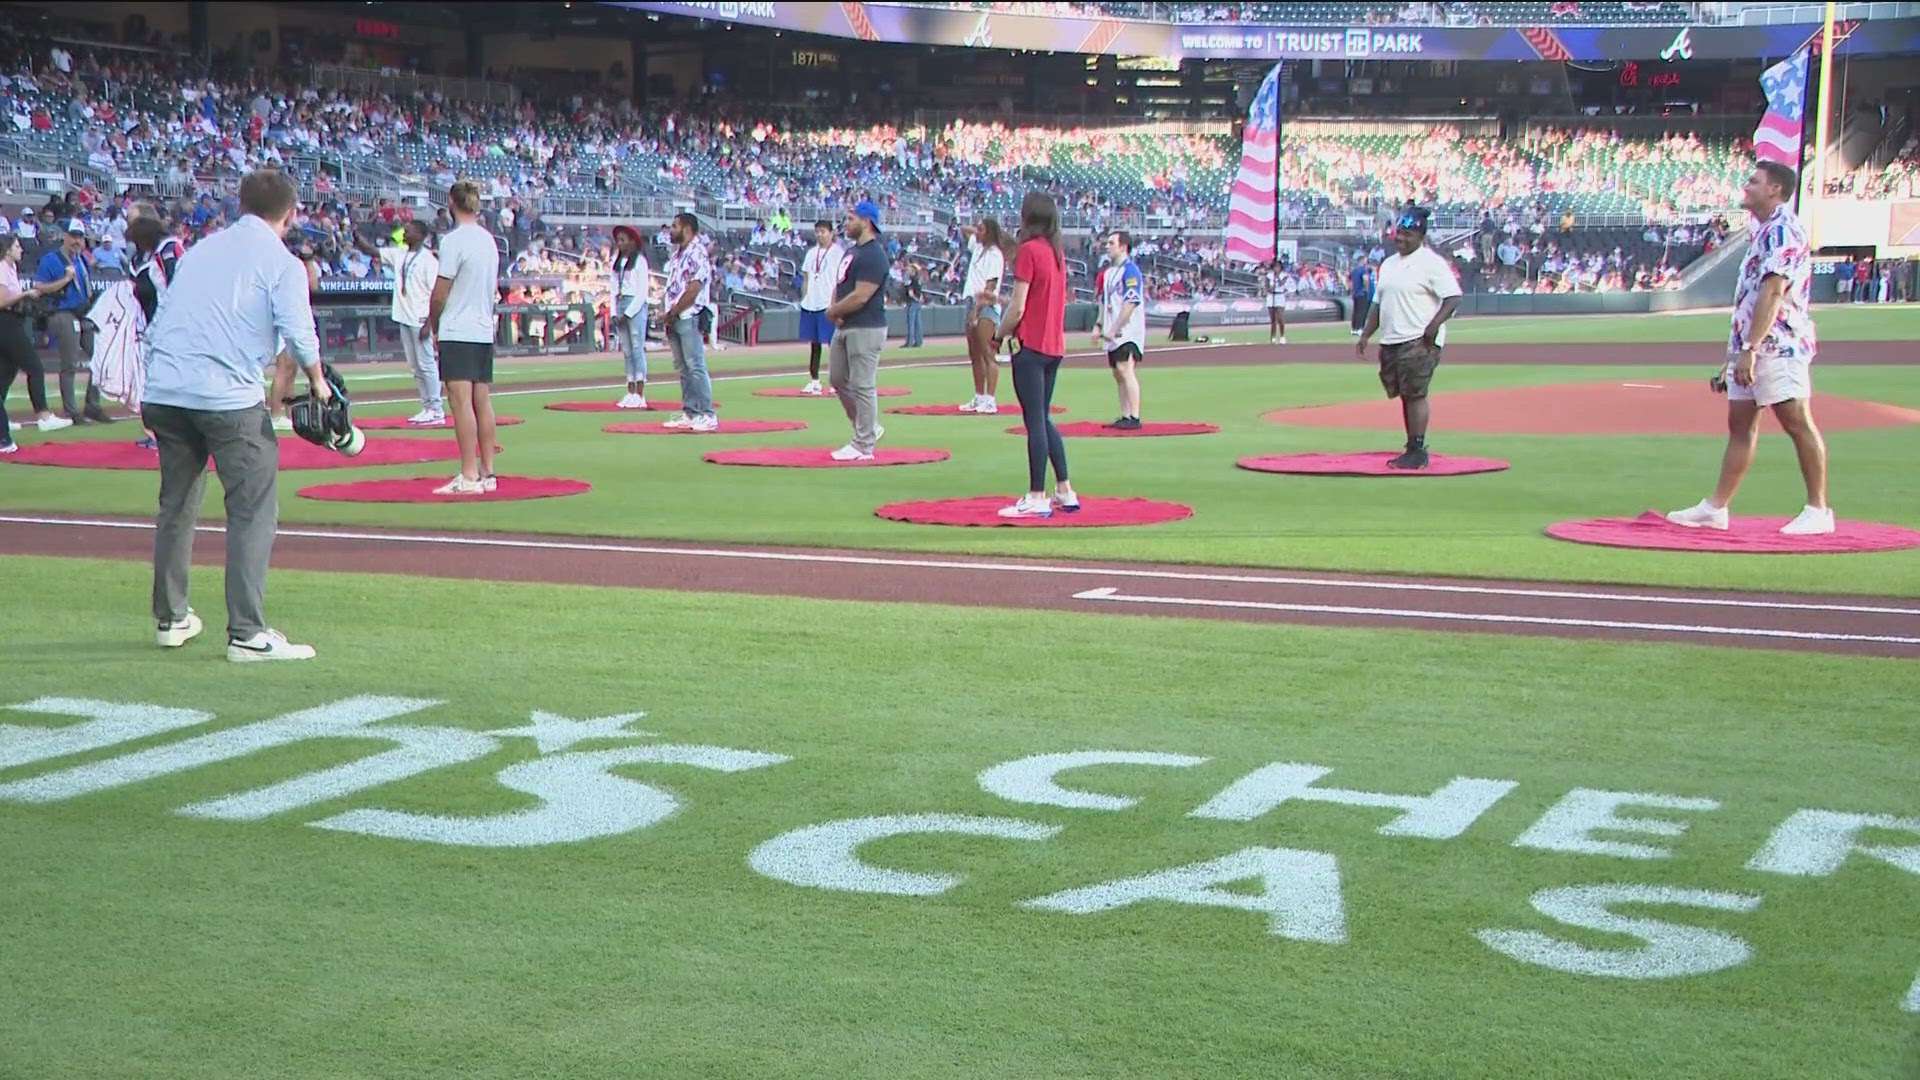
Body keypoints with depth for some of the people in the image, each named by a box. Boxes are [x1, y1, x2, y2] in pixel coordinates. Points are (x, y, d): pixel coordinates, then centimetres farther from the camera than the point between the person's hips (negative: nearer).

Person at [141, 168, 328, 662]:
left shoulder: (199, 250, 19)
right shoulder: (282, 262, 1)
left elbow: (157, 323, 19)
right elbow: (298, 334, -9)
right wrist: (318, 382, 7)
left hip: (163, 393, 6)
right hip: (228, 398, -6)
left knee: (175, 507, 18)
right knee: (253, 511, -2)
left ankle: (170, 619, 27)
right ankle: (247, 635, -7)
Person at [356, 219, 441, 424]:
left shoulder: (428, 260, -10)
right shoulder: (399, 255, 11)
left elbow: (436, 294, -13)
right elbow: (372, 251, 14)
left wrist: (429, 323, -17)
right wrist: (357, 238, -4)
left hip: (420, 320, -8)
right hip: (404, 318, 8)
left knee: (426, 364, -6)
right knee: (415, 366, 10)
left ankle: (437, 409, -3)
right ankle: (427, 407, 16)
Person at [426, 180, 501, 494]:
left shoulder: (454, 240, -12)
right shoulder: (489, 240, 12)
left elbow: (439, 294, -11)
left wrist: (434, 327, 3)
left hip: (457, 333, -8)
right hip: (485, 331, 8)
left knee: (461, 401, -9)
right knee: (482, 400, 9)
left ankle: (469, 477, -13)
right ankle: (487, 473, 11)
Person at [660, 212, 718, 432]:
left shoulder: (698, 254, -11)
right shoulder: (678, 254, 18)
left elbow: (692, 291, -17)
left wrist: (672, 314, -12)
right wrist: (669, 316, 9)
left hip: (689, 318, -9)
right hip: (674, 319, 9)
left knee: (696, 367, -11)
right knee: (683, 368, 10)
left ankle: (707, 415, -10)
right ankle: (690, 413, 14)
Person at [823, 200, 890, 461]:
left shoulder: (873, 255, -16)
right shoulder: (853, 251, 15)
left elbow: (860, 296, -22)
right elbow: (840, 285, 20)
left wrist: (833, 311, -9)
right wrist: (835, 310, 0)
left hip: (865, 329, -11)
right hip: (845, 327, 11)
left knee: (862, 386, -6)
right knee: (838, 379, 17)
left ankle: (864, 446, 0)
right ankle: (869, 427, 29)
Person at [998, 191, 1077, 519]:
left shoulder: (1029, 250, -13)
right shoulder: (1058, 252, 11)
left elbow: (1018, 308, -14)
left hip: (1031, 346, -8)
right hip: (1055, 346, 8)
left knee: (1034, 421, -6)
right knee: (1044, 419, 16)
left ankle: (1037, 498, -4)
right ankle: (1065, 492, 18)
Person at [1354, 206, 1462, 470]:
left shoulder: (1432, 262, -7)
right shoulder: (1388, 264, 18)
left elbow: (1453, 298, -16)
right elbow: (1378, 304, 24)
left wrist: (1434, 325, -27)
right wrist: (1365, 335, 16)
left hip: (1419, 342, -8)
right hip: (1390, 341, 8)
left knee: (1415, 394, -12)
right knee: (1404, 396, 10)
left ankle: (1418, 451, -10)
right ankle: (1412, 450, 15)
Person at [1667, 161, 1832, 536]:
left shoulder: (1782, 230, -10)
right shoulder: (1766, 232, 21)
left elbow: (1773, 294, -20)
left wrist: (1750, 349, -27)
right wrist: (1737, 353, 24)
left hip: (1777, 345, -11)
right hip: (1749, 348, 11)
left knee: (1798, 422, -8)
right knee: (1740, 423, 10)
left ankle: (1819, 510, -6)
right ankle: (1716, 508, 12)